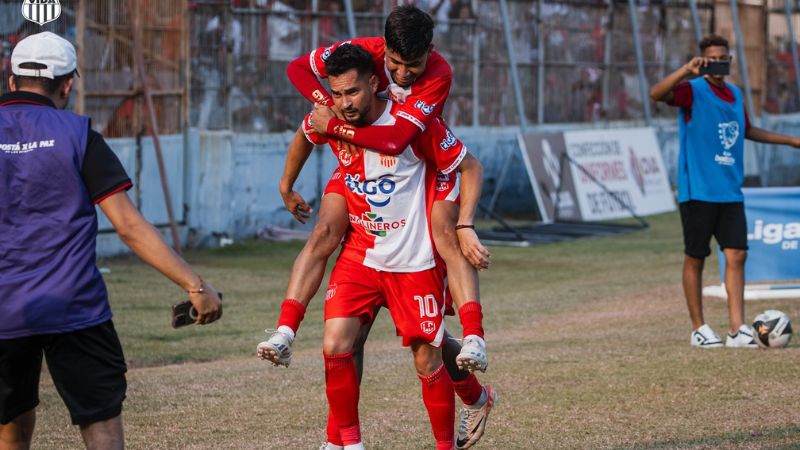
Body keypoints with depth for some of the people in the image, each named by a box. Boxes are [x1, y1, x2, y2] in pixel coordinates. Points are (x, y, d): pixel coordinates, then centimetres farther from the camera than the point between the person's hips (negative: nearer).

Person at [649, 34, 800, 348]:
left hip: (730, 192, 6)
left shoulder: (735, 94, 14)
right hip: (698, 191, -5)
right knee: (695, 259, 2)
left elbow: (747, 131, 32)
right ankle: (699, 329, 12)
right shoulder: (693, 91, -6)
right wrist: (686, 70, -38)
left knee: (736, 255, -4)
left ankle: (737, 329, -5)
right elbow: (656, 94, -26)